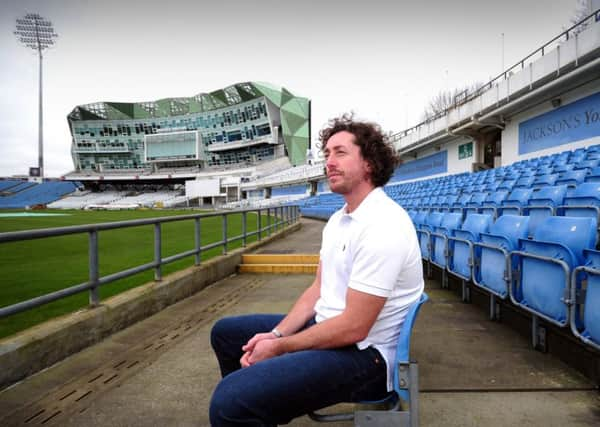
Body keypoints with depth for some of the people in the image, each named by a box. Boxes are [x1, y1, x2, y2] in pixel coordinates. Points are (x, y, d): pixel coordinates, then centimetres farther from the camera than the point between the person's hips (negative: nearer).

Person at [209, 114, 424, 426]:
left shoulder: (382, 226, -23)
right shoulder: (338, 220, 10)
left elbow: (354, 328, -24)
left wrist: (278, 347, -14)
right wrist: (275, 334, -2)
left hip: (363, 353, -10)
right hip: (326, 327, 10)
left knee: (231, 398, -29)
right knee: (225, 333, 21)